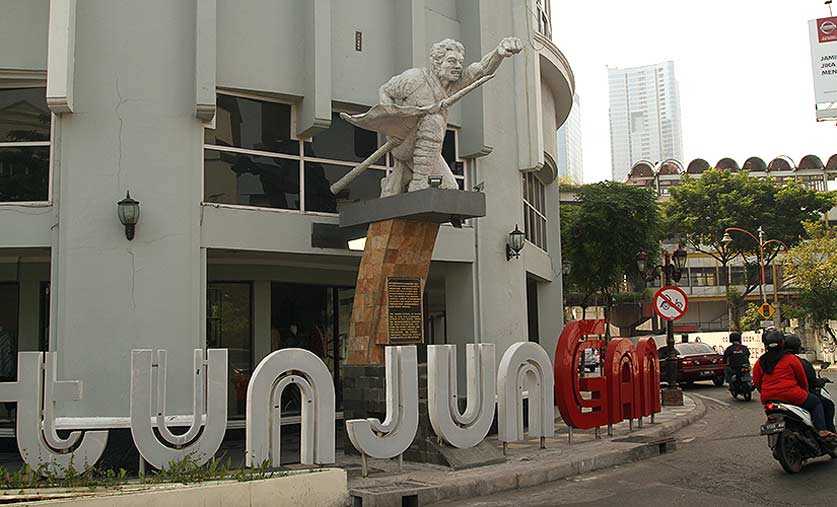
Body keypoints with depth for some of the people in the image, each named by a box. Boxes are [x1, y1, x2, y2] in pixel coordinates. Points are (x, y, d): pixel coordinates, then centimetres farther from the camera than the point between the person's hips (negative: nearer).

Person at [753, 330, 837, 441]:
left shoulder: (759, 362, 8)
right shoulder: (790, 358, -2)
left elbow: (757, 383, 12)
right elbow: (802, 378, 6)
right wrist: (805, 391, 23)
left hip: (768, 399, 5)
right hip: (792, 396, -4)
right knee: (815, 402, 16)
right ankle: (822, 430, 1)